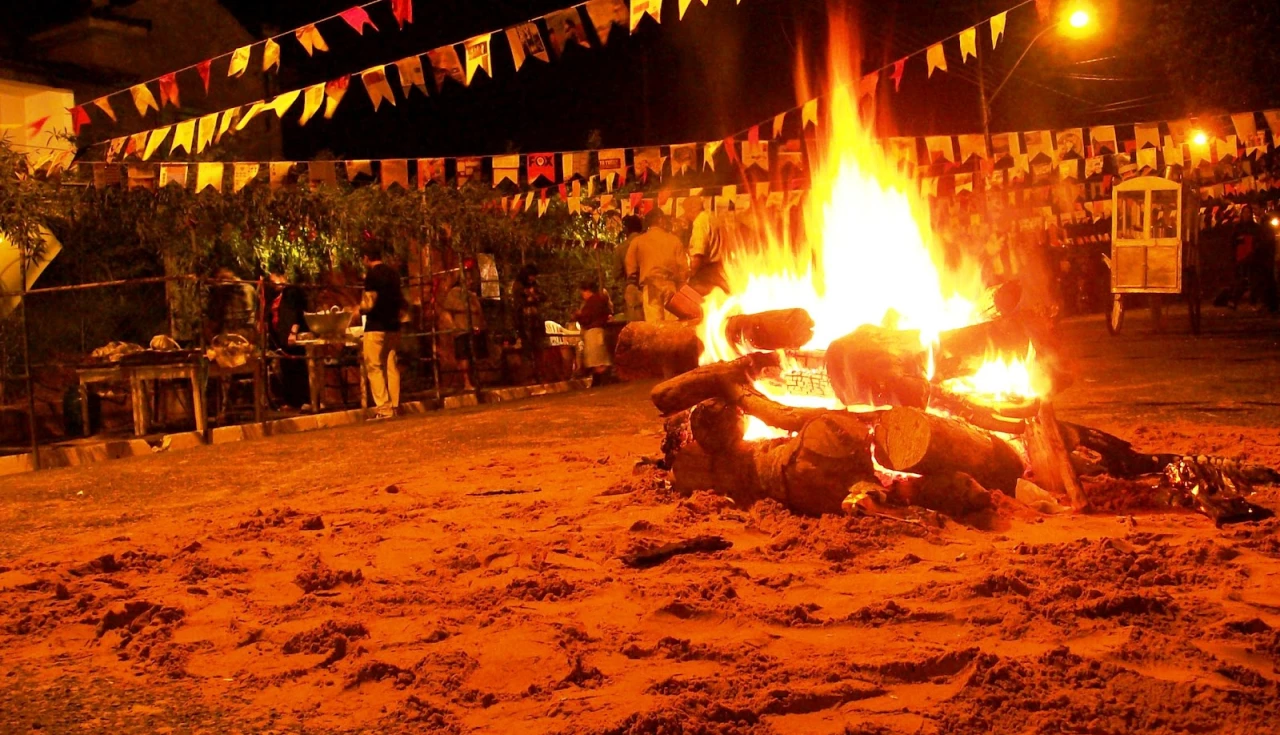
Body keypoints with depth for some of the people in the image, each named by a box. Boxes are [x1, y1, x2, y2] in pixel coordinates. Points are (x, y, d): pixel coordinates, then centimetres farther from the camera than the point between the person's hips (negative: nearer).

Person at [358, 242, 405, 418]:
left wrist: (357, 308, 1)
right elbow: (401, 301, 18)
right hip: (393, 326, 7)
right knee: (391, 366, 9)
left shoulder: (372, 275, -12)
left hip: (376, 327, -7)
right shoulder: (393, 273, 11)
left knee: (374, 367, -2)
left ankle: (383, 408, -8)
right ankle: (394, 407, 9)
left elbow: (369, 304, -17)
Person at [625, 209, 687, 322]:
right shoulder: (674, 240, 5)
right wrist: (680, 285, 16)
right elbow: (683, 267, 3)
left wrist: (636, 285, 21)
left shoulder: (637, 241, 4)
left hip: (650, 288, -1)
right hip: (671, 286, 1)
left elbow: (631, 268, 6)